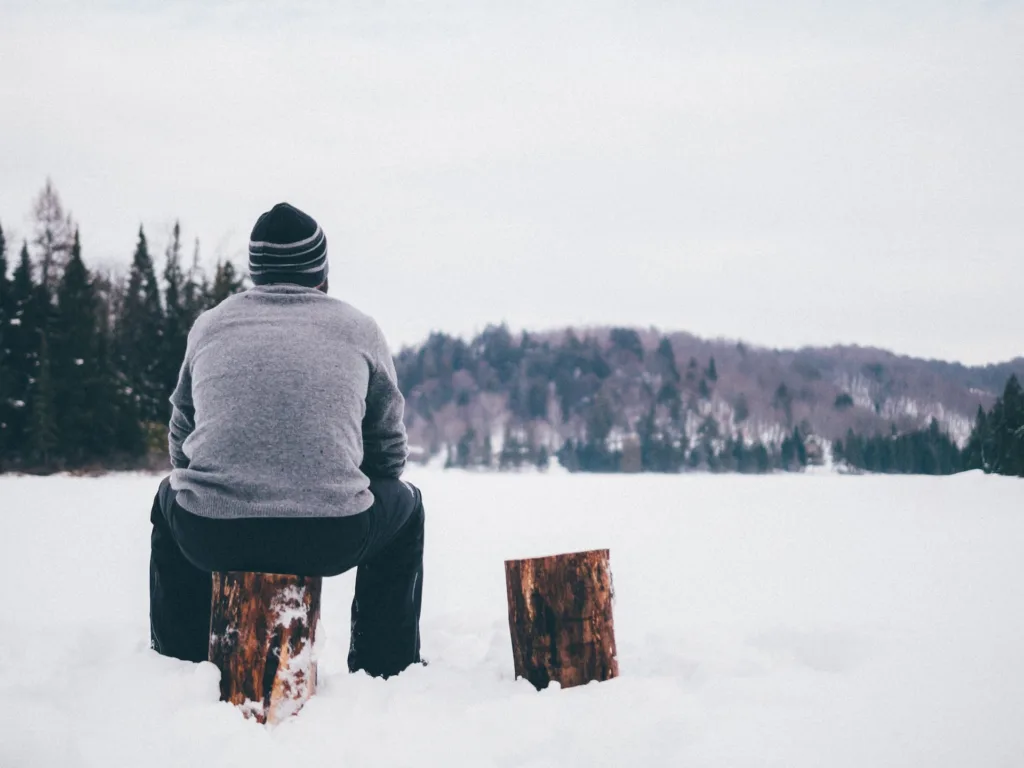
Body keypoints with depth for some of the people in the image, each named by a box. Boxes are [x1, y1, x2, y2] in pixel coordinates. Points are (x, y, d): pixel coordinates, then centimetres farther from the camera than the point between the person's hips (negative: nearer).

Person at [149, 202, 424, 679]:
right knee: (404, 502, 31)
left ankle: (177, 658, 42)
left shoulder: (209, 326, 14)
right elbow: (388, 454, 16)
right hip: (333, 541, -2)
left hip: (208, 538, 2)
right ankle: (386, 668, 33)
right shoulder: (359, 330, 10)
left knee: (170, 497, 37)